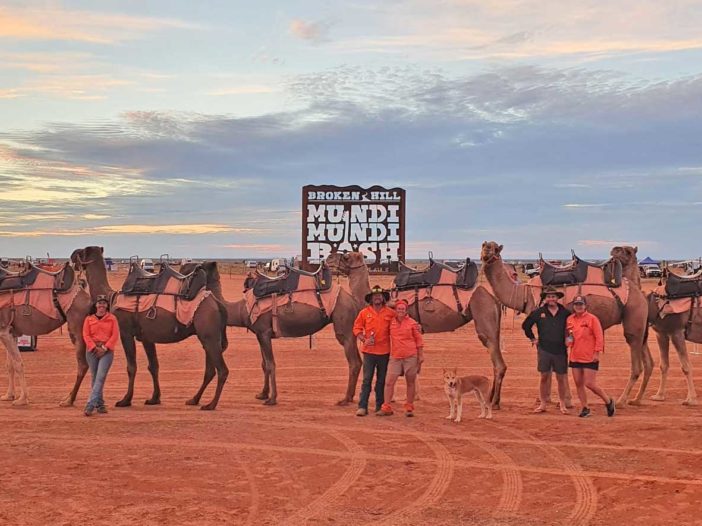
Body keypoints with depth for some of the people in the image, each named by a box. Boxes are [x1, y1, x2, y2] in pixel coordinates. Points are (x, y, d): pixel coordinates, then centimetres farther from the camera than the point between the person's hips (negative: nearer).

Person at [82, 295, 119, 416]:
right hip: (92, 351, 2)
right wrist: (95, 347, -11)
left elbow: (115, 335, -2)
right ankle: (100, 404, 16)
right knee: (94, 378, 6)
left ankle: (90, 405, -18)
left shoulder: (112, 318, 4)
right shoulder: (89, 319, 7)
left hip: (107, 351, -2)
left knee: (100, 377, -13)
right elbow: (86, 335, 1)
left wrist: (105, 348, -10)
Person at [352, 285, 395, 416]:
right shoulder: (364, 313, 2)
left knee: (381, 380, 9)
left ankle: (380, 406, 17)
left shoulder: (390, 313, 2)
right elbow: (357, 329, 5)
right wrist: (364, 340, -9)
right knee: (367, 379, -4)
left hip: (384, 351, 1)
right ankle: (362, 407, -2)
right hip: (369, 351, -1)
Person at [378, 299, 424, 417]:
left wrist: (421, 355, 0)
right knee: (389, 381, -5)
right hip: (395, 357, 2)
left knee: (411, 382, 6)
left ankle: (409, 408, 15)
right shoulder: (391, 322, 6)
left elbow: (419, 340, 3)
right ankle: (386, 407, 1)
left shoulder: (412, 323, -1)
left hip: (410, 356, -2)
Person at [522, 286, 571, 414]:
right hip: (544, 350, 0)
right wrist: (533, 339, 10)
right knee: (544, 377, 3)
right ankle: (543, 404, 11)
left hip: (560, 350, 0)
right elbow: (526, 325, 14)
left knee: (561, 378, 5)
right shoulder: (538, 312, 2)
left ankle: (563, 404, 15)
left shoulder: (565, 313, 1)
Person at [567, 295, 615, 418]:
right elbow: (567, 335, 21)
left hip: (590, 358, -6)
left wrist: (597, 353, -13)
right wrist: (568, 339, -2)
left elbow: (599, 336, -9)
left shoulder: (592, 318, -8)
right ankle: (585, 408, 18)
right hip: (575, 357, 6)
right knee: (578, 383, 6)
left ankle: (608, 401, 15)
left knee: (590, 384, -7)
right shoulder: (569, 319, 8)